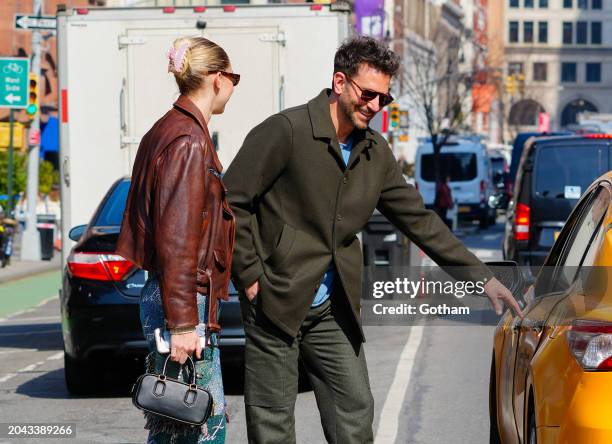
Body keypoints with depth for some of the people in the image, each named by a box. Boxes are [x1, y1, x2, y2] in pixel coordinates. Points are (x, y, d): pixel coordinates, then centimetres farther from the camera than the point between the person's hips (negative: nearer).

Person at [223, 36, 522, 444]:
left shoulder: (376, 153, 7)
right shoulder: (286, 131, -12)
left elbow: (418, 219, 12)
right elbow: (230, 201, -11)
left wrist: (481, 276, 8)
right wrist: (249, 275, -12)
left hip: (333, 310, 6)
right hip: (276, 302, -6)